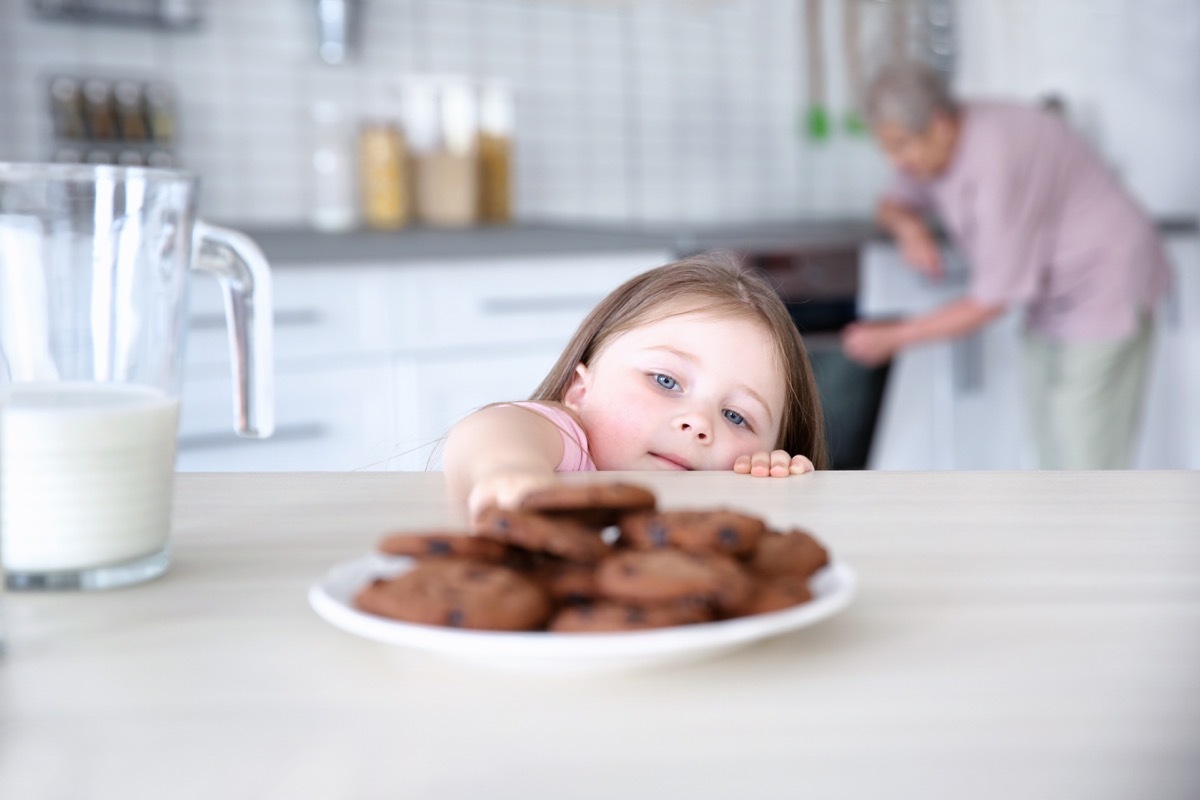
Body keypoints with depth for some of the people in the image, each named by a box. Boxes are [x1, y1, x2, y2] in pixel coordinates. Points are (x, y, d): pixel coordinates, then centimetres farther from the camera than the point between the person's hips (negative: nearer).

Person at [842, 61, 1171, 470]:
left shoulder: (997, 167, -33)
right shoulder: (941, 141, -6)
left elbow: (991, 302, -27)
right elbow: (893, 204, 13)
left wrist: (890, 338, -22)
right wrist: (909, 227, -12)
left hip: (1107, 288, -9)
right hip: (1057, 293, 9)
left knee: (1084, 452, -7)